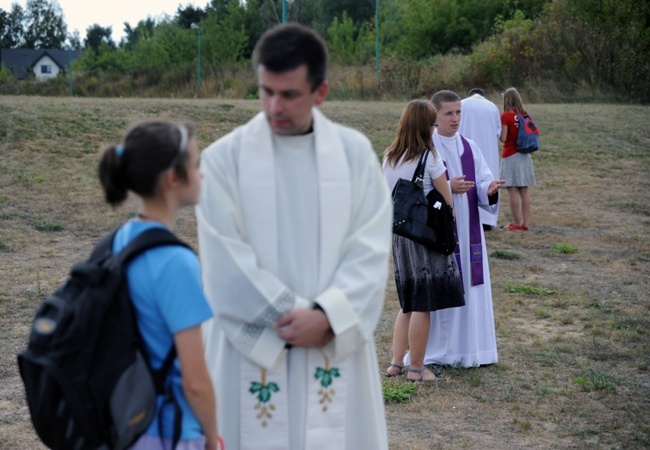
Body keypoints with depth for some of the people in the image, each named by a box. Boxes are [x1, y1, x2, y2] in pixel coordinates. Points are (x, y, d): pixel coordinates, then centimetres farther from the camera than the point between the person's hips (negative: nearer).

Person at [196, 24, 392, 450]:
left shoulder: (356, 153, 2)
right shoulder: (225, 158, -4)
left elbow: (371, 250, -3)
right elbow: (227, 263, -7)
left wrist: (326, 315, -16)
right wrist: (293, 319, -11)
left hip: (336, 348, 2)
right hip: (253, 350, -1)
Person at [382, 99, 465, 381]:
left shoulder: (389, 157, 6)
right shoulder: (429, 157, -13)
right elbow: (447, 201, -7)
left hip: (399, 234, 7)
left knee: (408, 303, 17)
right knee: (423, 305, 3)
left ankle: (396, 362, 16)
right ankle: (416, 368, 10)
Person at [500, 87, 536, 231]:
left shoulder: (506, 116, -12)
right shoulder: (525, 115, 5)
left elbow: (503, 138, -15)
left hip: (510, 156, -6)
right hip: (524, 156, 6)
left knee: (513, 190, -2)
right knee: (524, 191, 8)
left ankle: (517, 223, -2)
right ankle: (526, 223, 10)